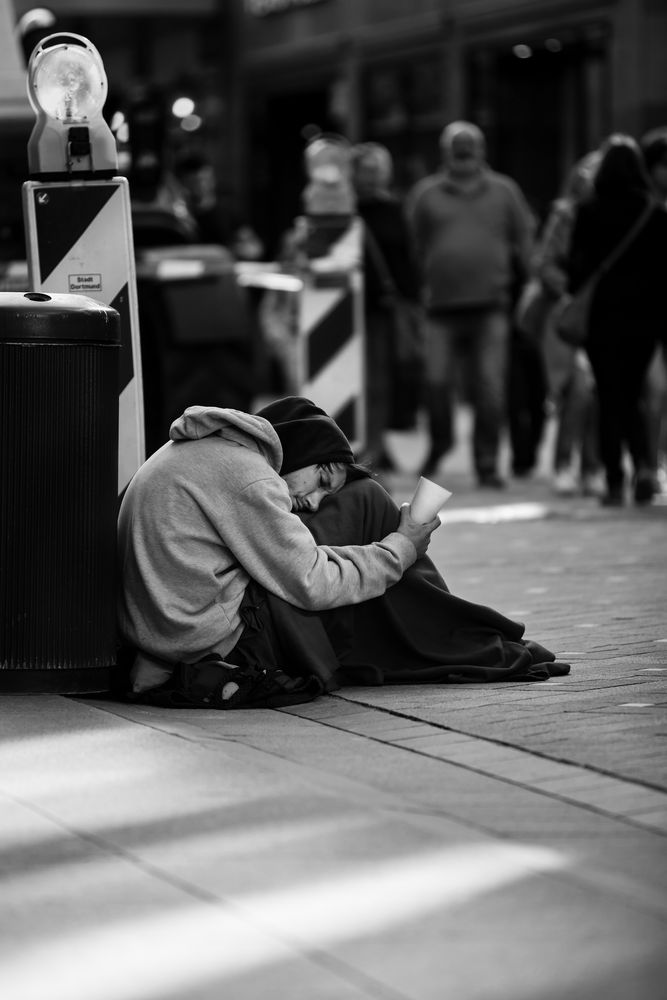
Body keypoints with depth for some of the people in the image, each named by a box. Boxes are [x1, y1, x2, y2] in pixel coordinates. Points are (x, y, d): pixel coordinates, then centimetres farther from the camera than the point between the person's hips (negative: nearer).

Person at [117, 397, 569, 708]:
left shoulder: (205, 448, 14)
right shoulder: (245, 476, -15)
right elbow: (313, 585, -14)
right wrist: (400, 549, -1)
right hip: (228, 643, -9)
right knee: (365, 502, -2)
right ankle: (473, 649, 10)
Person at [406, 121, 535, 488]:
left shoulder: (504, 192, 10)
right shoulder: (425, 193, 8)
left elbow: (524, 240, 14)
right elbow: (414, 246, 10)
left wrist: (514, 280, 12)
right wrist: (421, 288, 7)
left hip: (491, 306, 0)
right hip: (441, 306, 0)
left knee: (490, 390, -5)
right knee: (437, 382, -3)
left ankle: (487, 464, 4)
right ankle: (439, 443, 25)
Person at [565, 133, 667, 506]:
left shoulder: (589, 212, -6)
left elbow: (577, 266, -5)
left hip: (604, 315, -2)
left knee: (610, 400, 5)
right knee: (632, 397, 15)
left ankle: (615, 482, 1)